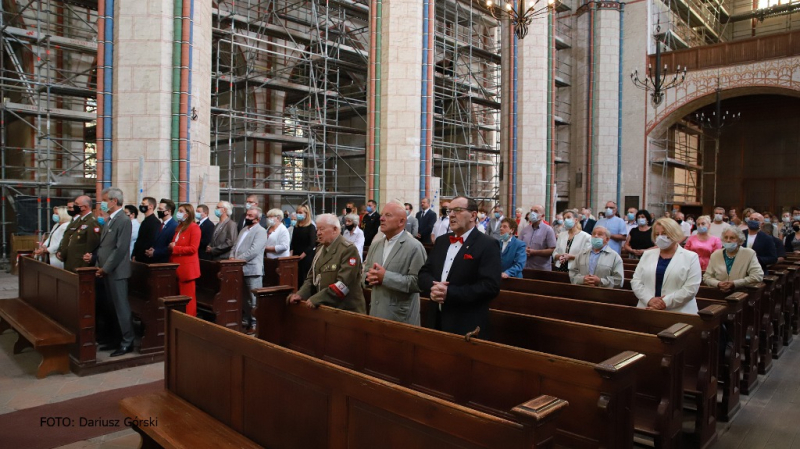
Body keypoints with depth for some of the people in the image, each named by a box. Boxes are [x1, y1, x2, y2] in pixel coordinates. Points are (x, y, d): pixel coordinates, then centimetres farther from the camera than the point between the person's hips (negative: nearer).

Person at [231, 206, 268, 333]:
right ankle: (245, 321, 28)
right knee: (243, 299, 17)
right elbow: (236, 246, 19)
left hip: (252, 270, -8)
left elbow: (254, 250, -20)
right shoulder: (244, 229, 18)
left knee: (253, 300, -1)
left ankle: (254, 324, 7)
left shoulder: (260, 231, -10)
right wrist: (232, 257, -1)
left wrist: (237, 259, -17)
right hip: (240, 269, 9)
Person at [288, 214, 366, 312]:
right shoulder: (320, 249, 11)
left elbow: (343, 283, -24)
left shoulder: (348, 249, -16)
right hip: (324, 308, 7)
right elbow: (312, 277, 13)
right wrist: (301, 294, -4)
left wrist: (316, 299, -25)